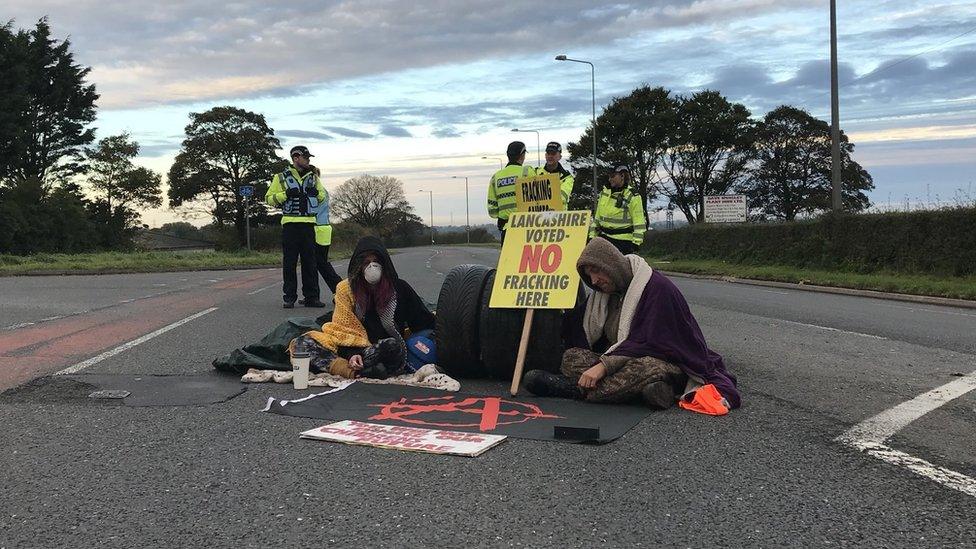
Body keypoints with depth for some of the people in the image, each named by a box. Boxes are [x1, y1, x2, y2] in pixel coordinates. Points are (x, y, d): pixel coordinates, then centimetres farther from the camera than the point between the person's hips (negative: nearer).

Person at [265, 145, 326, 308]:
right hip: (290, 223, -3)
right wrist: (286, 194, -13)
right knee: (289, 262, -1)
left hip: (308, 223, 3)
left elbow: (323, 195, 24)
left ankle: (311, 297, 7)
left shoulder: (313, 177, 14)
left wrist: (316, 192, 1)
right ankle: (289, 297, 4)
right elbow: (269, 198, 2)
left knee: (310, 261, 3)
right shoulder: (281, 177, 4)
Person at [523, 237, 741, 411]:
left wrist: (604, 365, -29)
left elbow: (648, 343, -23)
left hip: (667, 363, -7)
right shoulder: (605, 292, 11)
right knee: (571, 356, -18)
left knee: (646, 367, -43)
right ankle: (649, 389, -32)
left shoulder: (657, 287, -15)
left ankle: (573, 389, -36)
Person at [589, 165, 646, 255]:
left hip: (623, 242, -6)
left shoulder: (632, 197, -8)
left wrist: (636, 244, -14)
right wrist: (592, 236, 12)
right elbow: (596, 217, 16)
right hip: (604, 238, 6)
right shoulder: (604, 193, 10)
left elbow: (639, 224, -9)